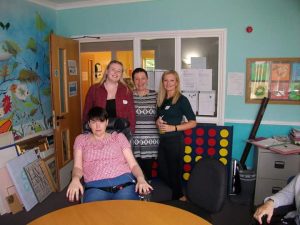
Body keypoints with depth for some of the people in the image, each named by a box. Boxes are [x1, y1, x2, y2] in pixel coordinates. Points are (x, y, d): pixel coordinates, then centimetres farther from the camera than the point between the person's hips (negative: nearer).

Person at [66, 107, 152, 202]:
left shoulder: (118, 137, 19)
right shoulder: (81, 139, 21)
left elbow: (133, 164, 11)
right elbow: (78, 166, 11)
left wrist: (141, 179, -11)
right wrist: (75, 179, -13)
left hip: (124, 182, 0)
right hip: (95, 186, 0)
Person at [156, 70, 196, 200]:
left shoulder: (182, 100, -8)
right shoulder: (161, 100, 10)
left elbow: (193, 122, -11)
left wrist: (173, 128, -18)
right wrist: (158, 122, -2)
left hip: (175, 141, -6)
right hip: (162, 140, 7)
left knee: (174, 172, 5)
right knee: (162, 172, 12)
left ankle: (178, 198, 28)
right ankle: (179, 195, 32)